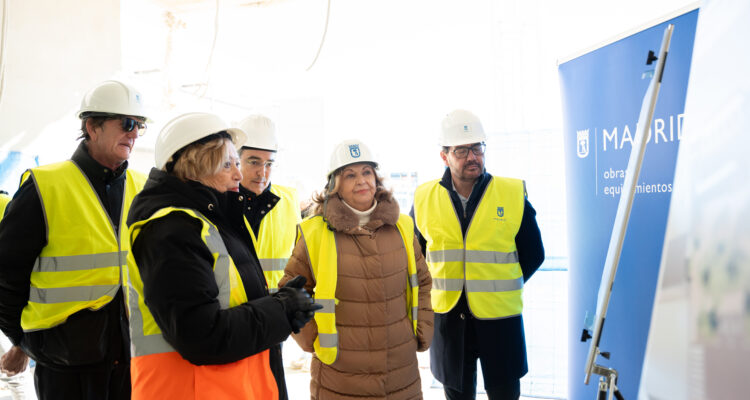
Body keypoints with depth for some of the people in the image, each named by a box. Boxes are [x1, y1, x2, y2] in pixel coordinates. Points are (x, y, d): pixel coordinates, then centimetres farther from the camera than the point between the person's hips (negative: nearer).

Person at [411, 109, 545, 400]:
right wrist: (433, 289, 5)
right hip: (446, 318, 1)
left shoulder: (513, 194, -4)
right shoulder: (424, 199, -1)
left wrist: (501, 288, 1)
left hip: (499, 317, -1)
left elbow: (534, 254, 5)